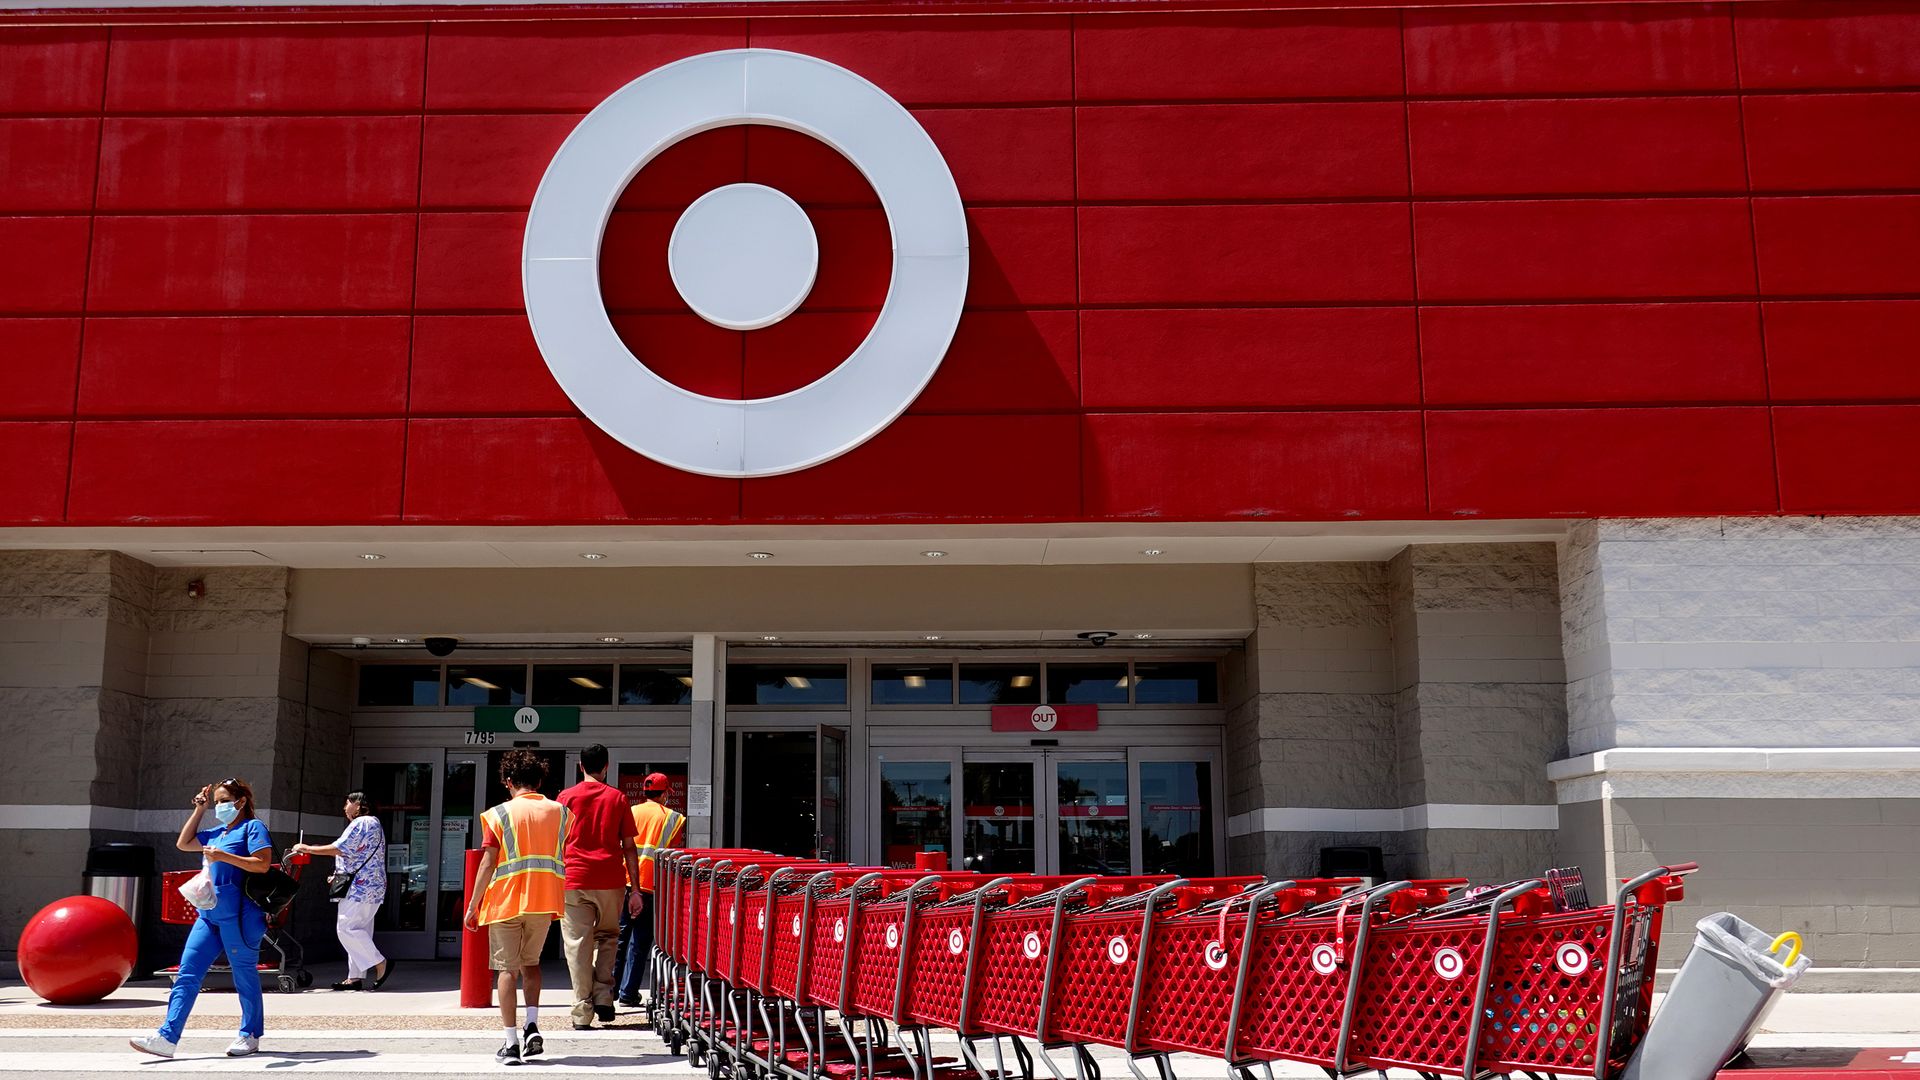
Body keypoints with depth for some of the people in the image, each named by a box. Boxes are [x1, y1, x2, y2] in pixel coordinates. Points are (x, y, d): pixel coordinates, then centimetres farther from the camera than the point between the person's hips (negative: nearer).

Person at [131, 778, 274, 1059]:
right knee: (188, 972, 0)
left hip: (238, 914, -8)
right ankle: (167, 1037, -3)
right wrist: (199, 810, 23)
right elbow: (183, 843, 30)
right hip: (210, 913, 8)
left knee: (244, 974, 1)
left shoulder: (252, 827, -3)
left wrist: (223, 856, -18)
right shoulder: (217, 833, 21)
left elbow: (263, 864, -15)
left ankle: (251, 1036, 12)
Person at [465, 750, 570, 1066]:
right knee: (531, 962, 21)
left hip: (506, 901, -3)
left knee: (507, 969, 4)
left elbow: (488, 865, -7)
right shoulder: (559, 812, 5)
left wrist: (473, 905, 1)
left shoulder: (498, 814, -4)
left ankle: (511, 1042, 0)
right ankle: (532, 1026, 6)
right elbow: (566, 860, 7)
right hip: (545, 901, 3)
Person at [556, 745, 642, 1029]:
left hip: (574, 880, -1)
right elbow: (628, 847, 4)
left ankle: (583, 1012, -1)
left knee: (578, 943, 1)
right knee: (607, 936, 19)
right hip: (611, 882, 1)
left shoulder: (566, 797, 5)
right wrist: (635, 889, 6)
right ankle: (603, 997, 7)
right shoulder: (617, 798, 6)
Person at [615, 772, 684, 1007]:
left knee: (619, 936, 14)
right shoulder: (673, 818, 5)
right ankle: (628, 992, 4)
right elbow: (673, 852, -2)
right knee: (640, 941, 5)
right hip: (651, 885, -2)